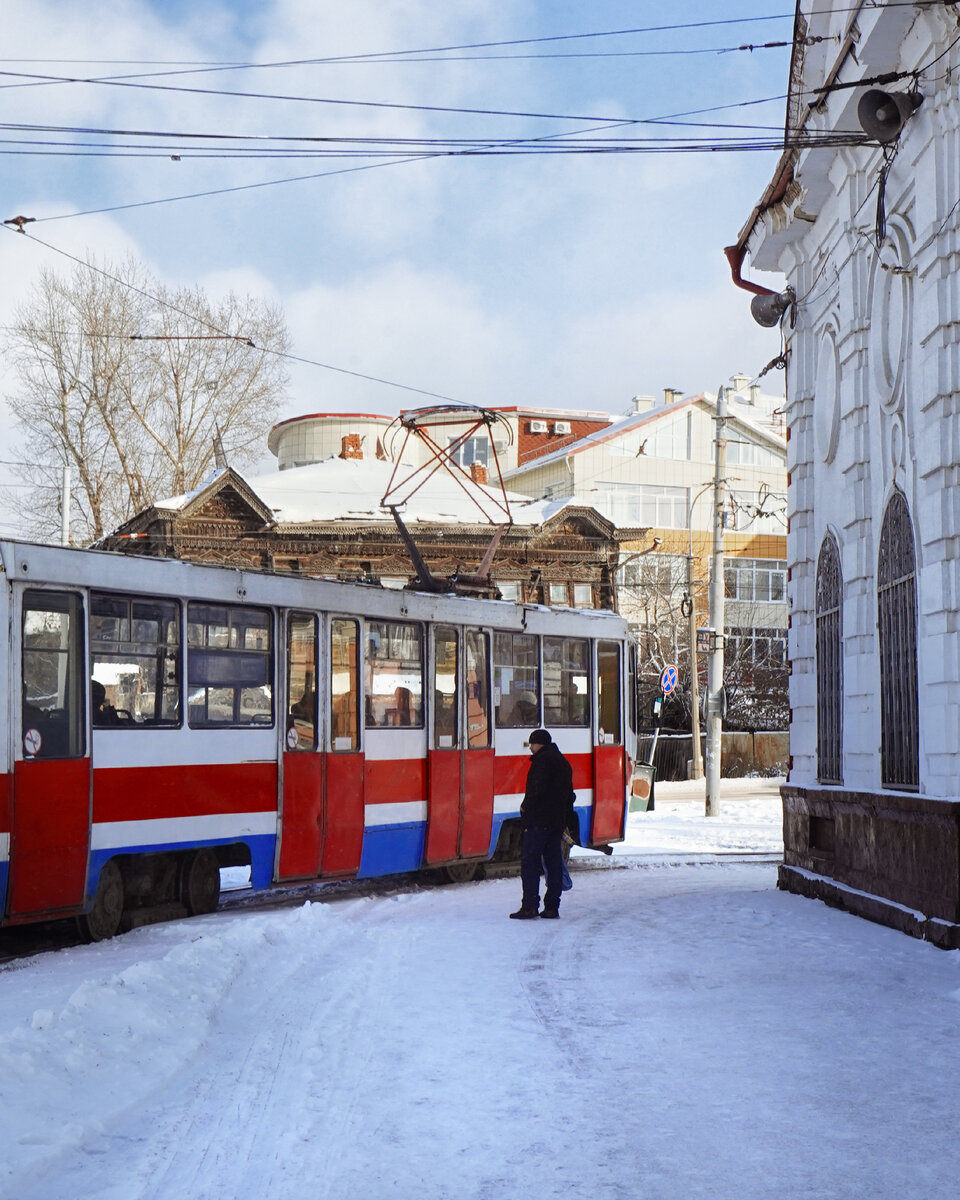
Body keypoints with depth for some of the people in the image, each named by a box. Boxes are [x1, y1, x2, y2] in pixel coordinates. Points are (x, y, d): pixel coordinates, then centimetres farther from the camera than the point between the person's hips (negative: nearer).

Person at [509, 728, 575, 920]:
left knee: (530, 861, -8)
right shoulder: (563, 762, 21)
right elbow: (569, 795, 23)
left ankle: (529, 907, -12)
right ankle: (552, 907, 8)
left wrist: (525, 807, -4)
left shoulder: (543, 760, -8)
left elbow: (537, 789, -19)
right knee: (554, 863, 8)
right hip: (557, 821, 9)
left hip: (539, 820, -9)